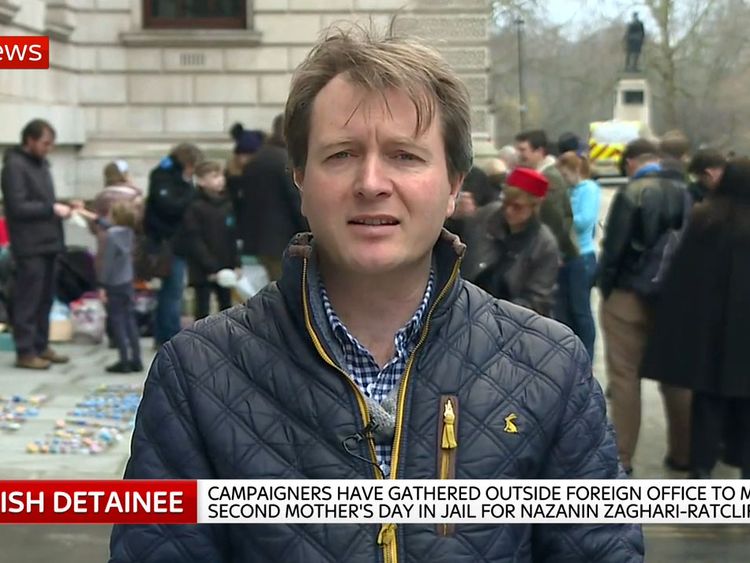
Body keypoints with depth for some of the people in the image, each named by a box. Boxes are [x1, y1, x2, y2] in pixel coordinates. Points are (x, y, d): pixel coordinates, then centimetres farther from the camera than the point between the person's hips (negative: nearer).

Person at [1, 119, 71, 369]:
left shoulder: (41, 163, 16)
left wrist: (60, 207, 5)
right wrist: (52, 209, -17)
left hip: (47, 242, 9)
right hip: (29, 246, -9)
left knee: (45, 299, 13)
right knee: (28, 300, -4)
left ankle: (41, 346, 21)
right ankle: (25, 351, 2)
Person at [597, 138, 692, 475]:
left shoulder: (630, 193, -12)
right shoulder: (680, 193, 3)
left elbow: (613, 247, -13)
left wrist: (605, 287, 1)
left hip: (629, 296, -5)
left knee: (625, 376, 1)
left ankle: (621, 457, 3)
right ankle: (683, 452, 20)